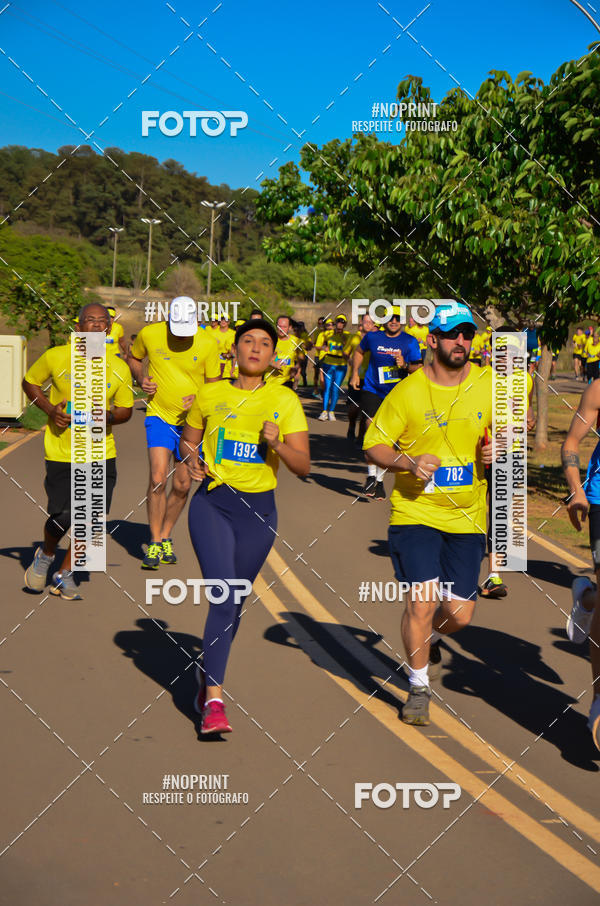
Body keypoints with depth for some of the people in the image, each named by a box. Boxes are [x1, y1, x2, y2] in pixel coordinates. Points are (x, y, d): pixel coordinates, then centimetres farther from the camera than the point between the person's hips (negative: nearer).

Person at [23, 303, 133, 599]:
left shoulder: (119, 368, 0)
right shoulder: (55, 357, -5)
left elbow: (126, 410, 10)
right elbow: (29, 382, 10)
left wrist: (110, 416, -13)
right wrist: (50, 409, -6)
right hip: (61, 452, -2)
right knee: (62, 517, -7)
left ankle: (64, 574, 22)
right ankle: (45, 555, 29)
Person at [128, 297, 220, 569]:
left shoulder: (208, 342, -9)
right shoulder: (149, 334, -8)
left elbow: (213, 383, 2)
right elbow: (133, 358, 13)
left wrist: (199, 399, -19)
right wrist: (141, 379, -7)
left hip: (191, 419, 1)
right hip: (159, 416, -1)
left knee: (182, 486, 6)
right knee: (158, 479, -16)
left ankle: (165, 537, 29)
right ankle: (154, 544, -2)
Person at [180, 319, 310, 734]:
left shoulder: (285, 400, -1)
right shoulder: (210, 395, 2)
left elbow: (303, 466, -5)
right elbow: (188, 442, 18)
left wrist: (275, 444, -23)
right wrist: (192, 460, -4)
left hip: (259, 511, 1)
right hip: (213, 503, -1)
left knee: (235, 602, 12)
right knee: (225, 596, -16)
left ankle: (208, 671, 39)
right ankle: (214, 700, -12)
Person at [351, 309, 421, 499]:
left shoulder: (410, 342, -2)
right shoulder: (373, 337, 1)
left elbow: (419, 368, -1)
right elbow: (359, 351, 21)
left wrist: (405, 365, -20)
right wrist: (355, 373, 13)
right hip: (372, 390, 0)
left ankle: (379, 480, 17)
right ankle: (371, 476, -3)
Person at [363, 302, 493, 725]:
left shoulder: (489, 386, 0)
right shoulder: (407, 392, -7)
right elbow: (374, 444, -2)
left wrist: (497, 452, -9)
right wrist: (408, 462, -20)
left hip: (467, 516, 3)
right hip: (415, 512, -3)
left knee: (460, 612, 2)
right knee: (423, 597, -13)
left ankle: (428, 640, 40)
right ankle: (419, 688, 9)